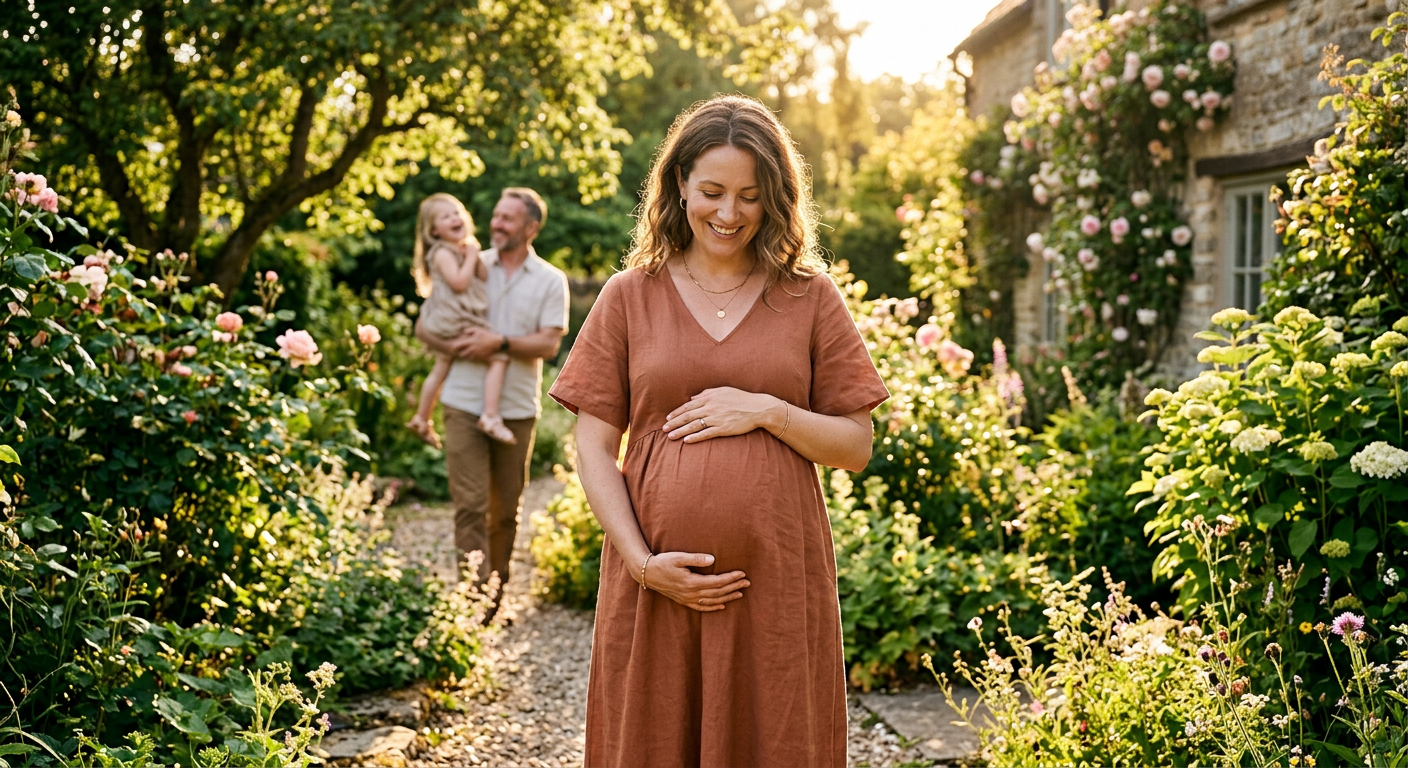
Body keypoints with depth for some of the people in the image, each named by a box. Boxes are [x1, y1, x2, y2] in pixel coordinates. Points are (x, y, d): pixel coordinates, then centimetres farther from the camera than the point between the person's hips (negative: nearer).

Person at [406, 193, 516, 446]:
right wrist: (471, 257, -14)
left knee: (441, 369, 23)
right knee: (498, 357, -16)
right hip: (455, 320, -11)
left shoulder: (465, 249, 15)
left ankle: (421, 419, 37)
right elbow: (458, 282, -25)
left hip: (450, 324, 11)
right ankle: (490, 417, -21)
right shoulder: (443, 252, -13)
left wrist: (475, 257, -5)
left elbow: (485, 277, 9)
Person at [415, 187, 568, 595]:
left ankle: (498, 593, 25)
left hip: (517, 410, 1)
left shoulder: (550, 280, 4)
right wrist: (453, 346, -13)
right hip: (465, 405, -1)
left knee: (506, 509, 11)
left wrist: (501, 342, -20)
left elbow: (549, 343, -7)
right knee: (470, 505, -7)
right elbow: (424, 325, 6)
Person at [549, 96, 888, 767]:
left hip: (778, 584, 0)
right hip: (657, 585, 0)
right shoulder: (629, 297, 5)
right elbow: (594, 448, 3)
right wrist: (644, 561, -9)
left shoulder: (809, 297, 6)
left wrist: (767, 412, -11)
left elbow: (855, 447, 6)